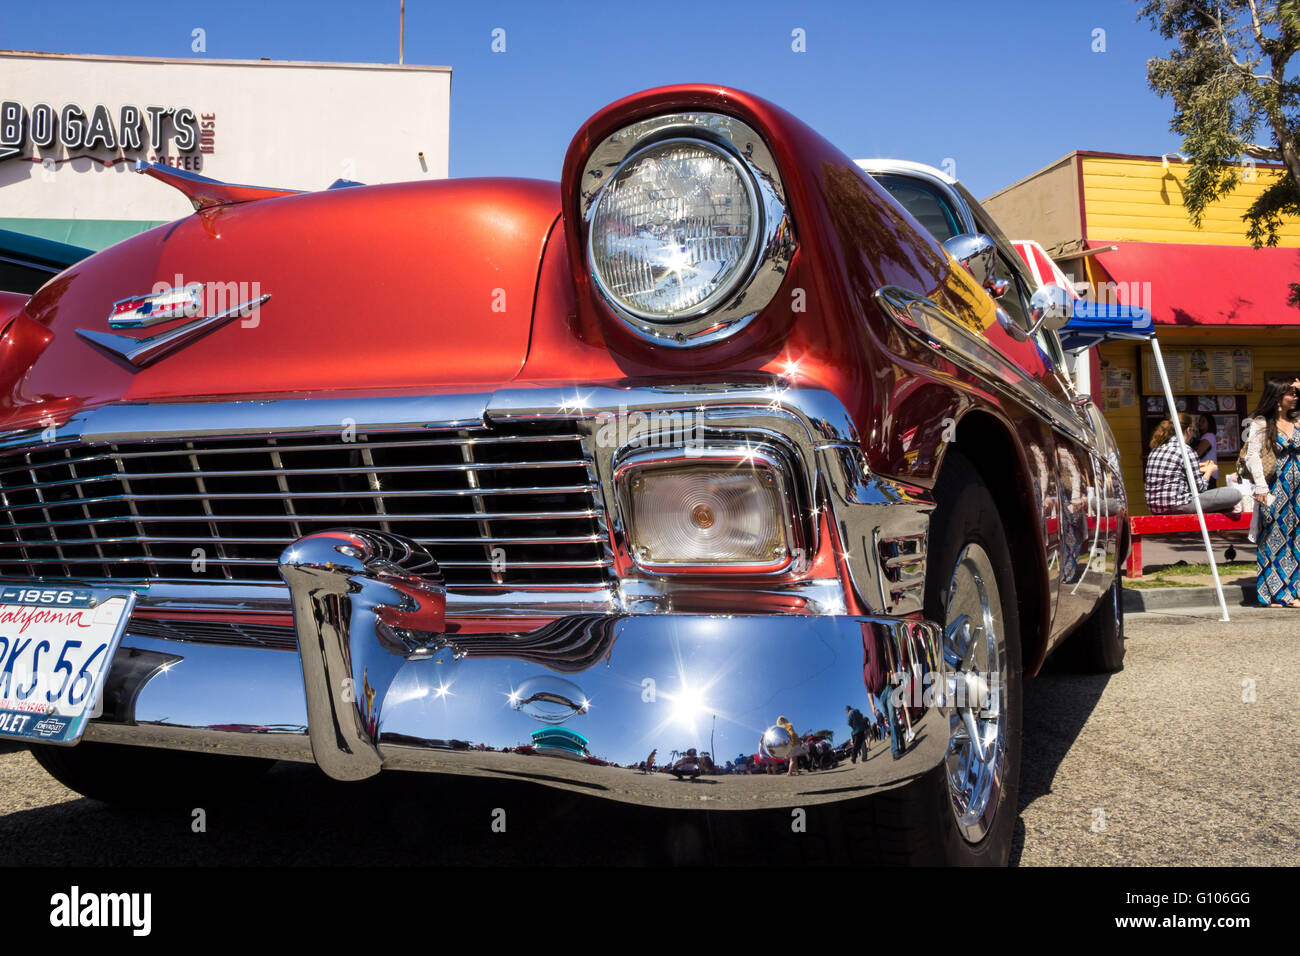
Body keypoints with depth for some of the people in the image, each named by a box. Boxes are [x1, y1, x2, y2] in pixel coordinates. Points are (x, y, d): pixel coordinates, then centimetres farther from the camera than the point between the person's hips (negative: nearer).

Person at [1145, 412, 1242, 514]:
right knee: (1235, 493, -5)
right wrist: (1209, 471, 14)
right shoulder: (1185, 451, -8)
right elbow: (1199, 488, -5)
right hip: (1176, 505, -8)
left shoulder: (1155, 450, 12)